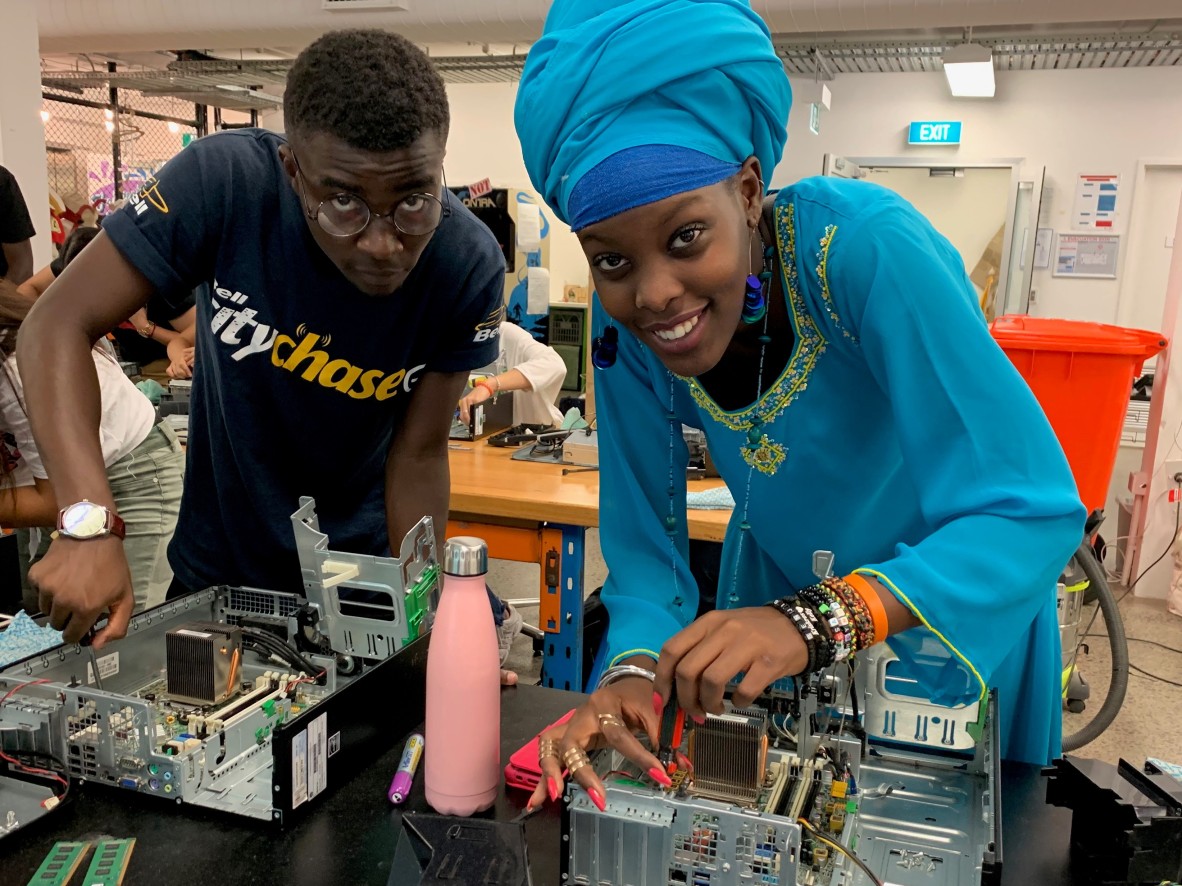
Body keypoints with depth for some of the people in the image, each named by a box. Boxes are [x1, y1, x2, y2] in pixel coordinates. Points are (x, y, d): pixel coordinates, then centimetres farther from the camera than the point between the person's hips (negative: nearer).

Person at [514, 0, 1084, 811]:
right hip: (782, 586, 4)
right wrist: (636, 668, -34)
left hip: (959, 605, -3)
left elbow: (1032, 510, -36)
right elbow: (643, 541, -15)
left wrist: (817, 622, -48)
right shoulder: (623, 329, -21)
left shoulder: (864, 248, -36)